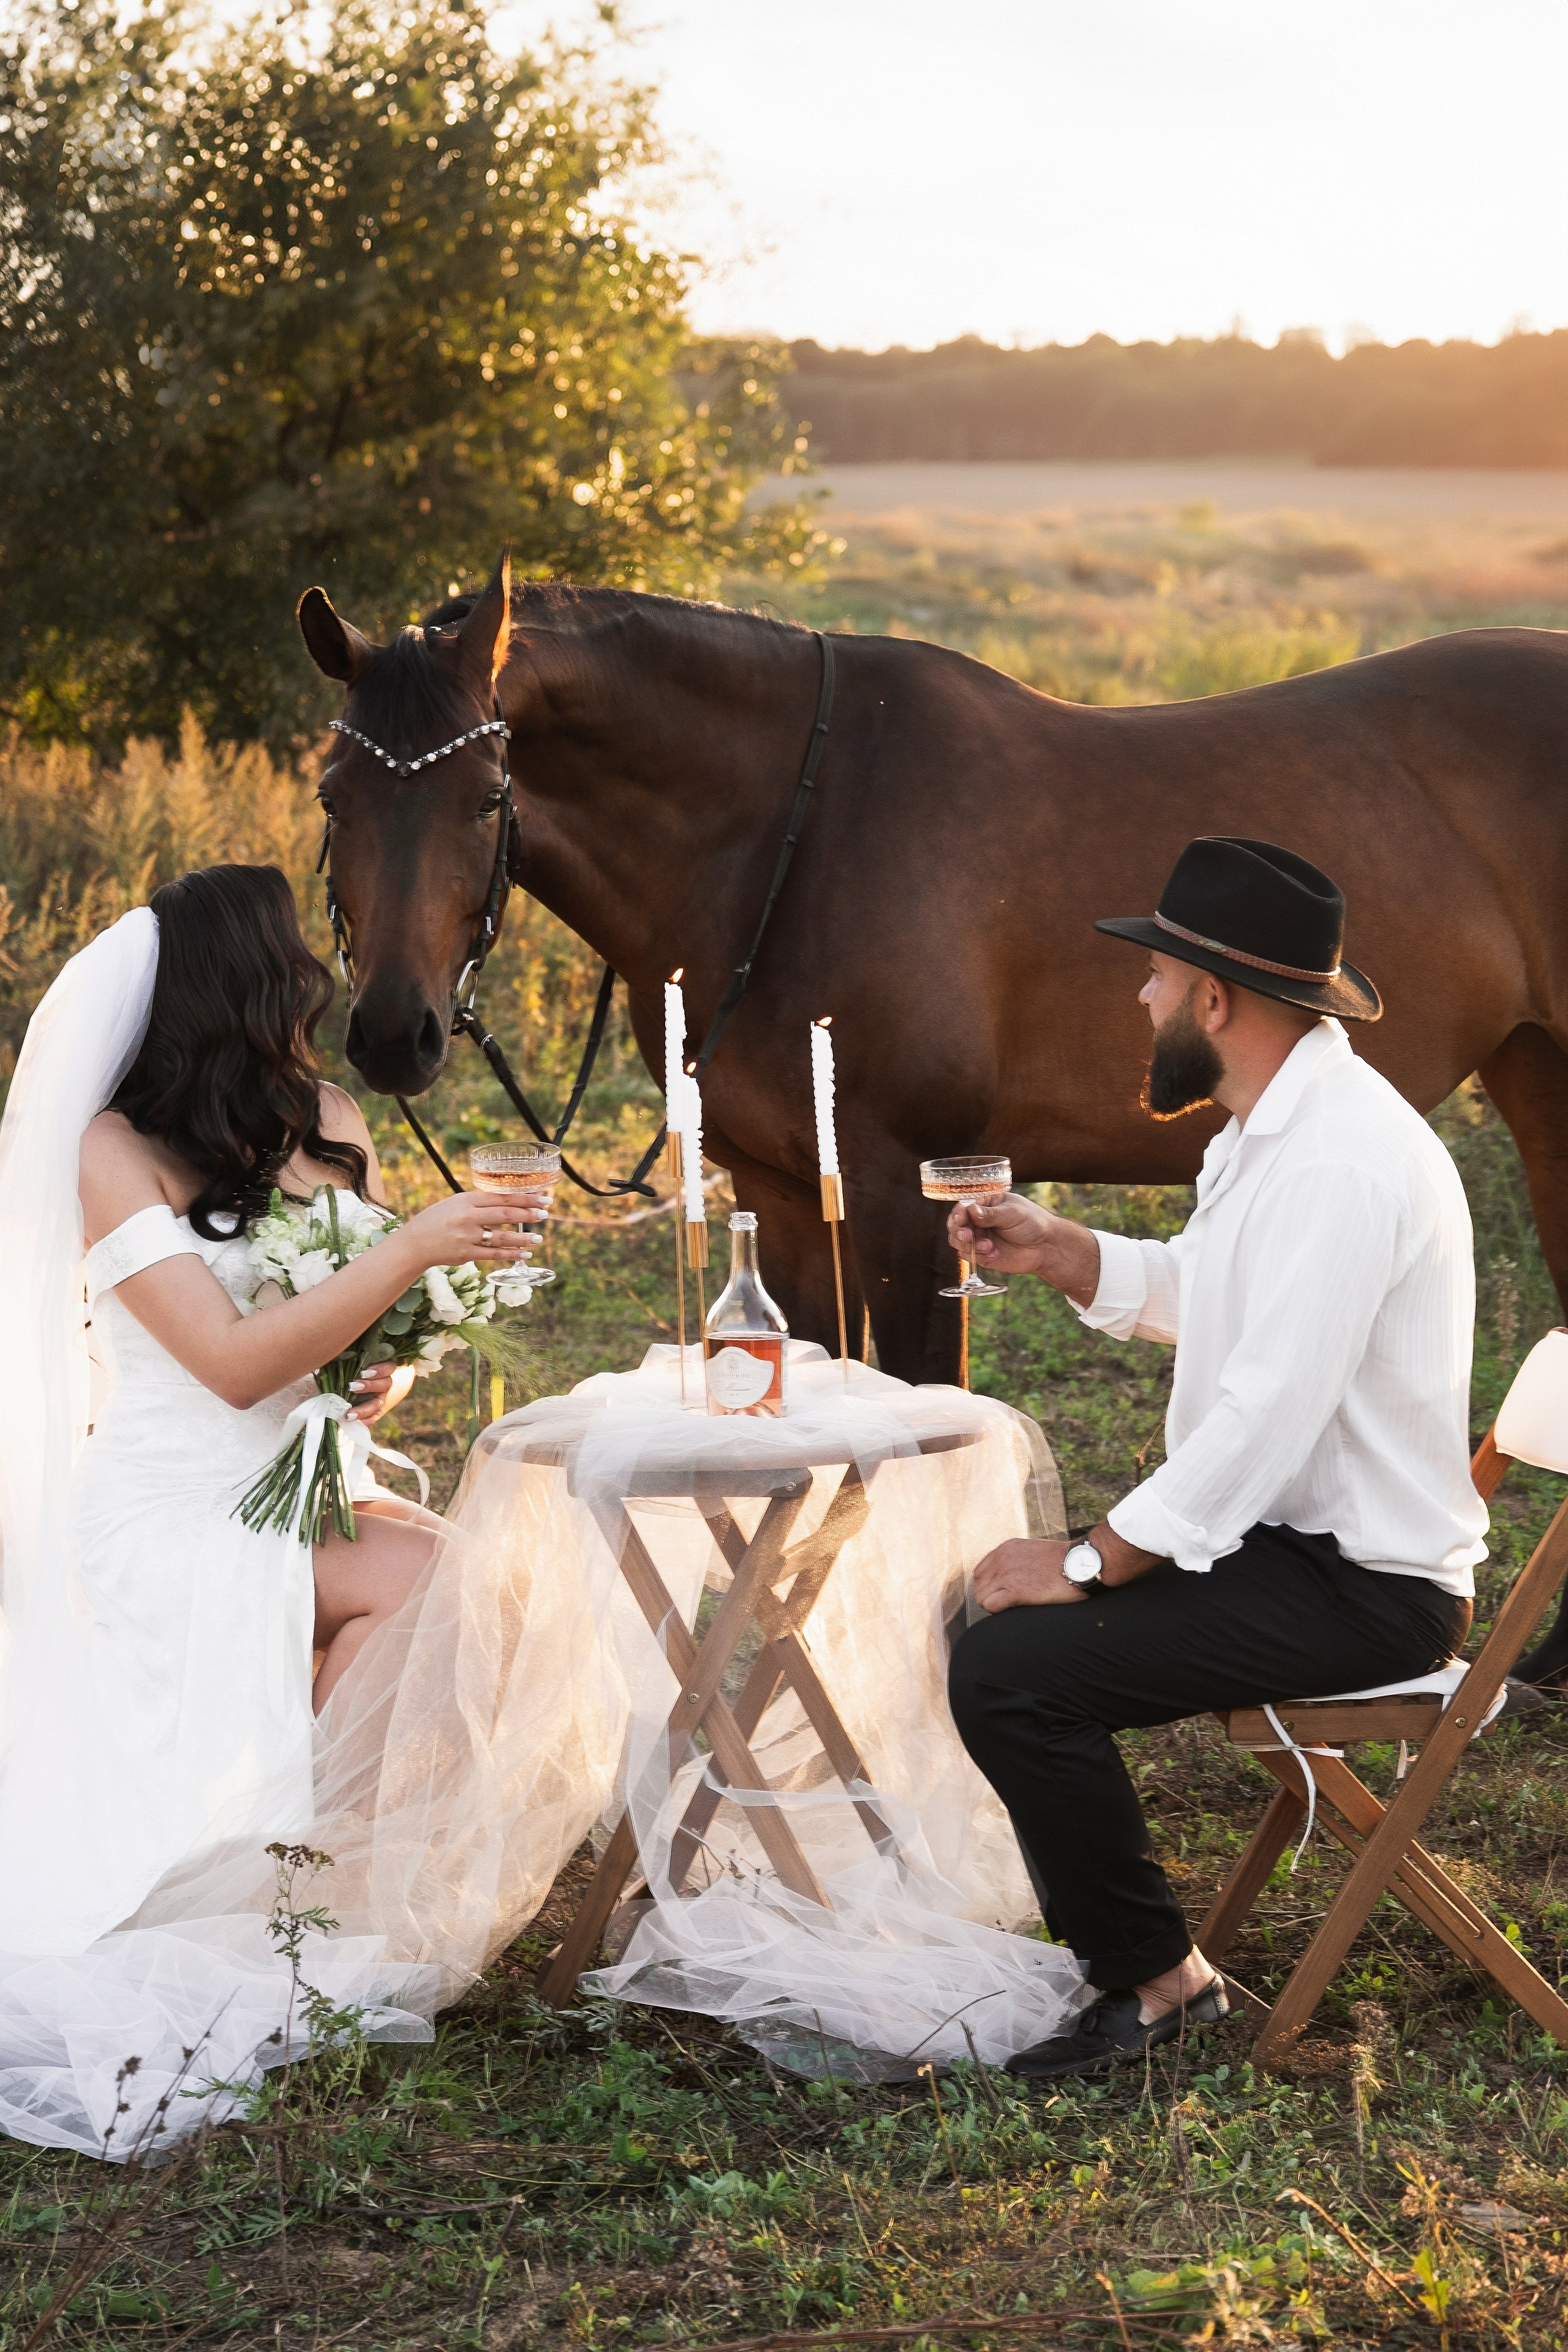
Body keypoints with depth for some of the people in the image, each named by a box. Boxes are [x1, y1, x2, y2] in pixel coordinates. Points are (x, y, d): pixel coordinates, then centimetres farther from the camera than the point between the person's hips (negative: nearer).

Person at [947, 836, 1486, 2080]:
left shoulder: (1339, 1161, -24)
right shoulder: (1280, 1127, 11)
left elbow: (1267, 1418, -27)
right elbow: (1190, 1293, 27)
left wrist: (1088, 1564, -20)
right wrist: (1058, 1251, 9)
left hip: (1361, 1589, -11)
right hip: (1298, 1540, 11)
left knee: (1012, 1670, -21)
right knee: (999, 1610, 15)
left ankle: (1157, 1977, -4)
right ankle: (1074, 1926, 25)